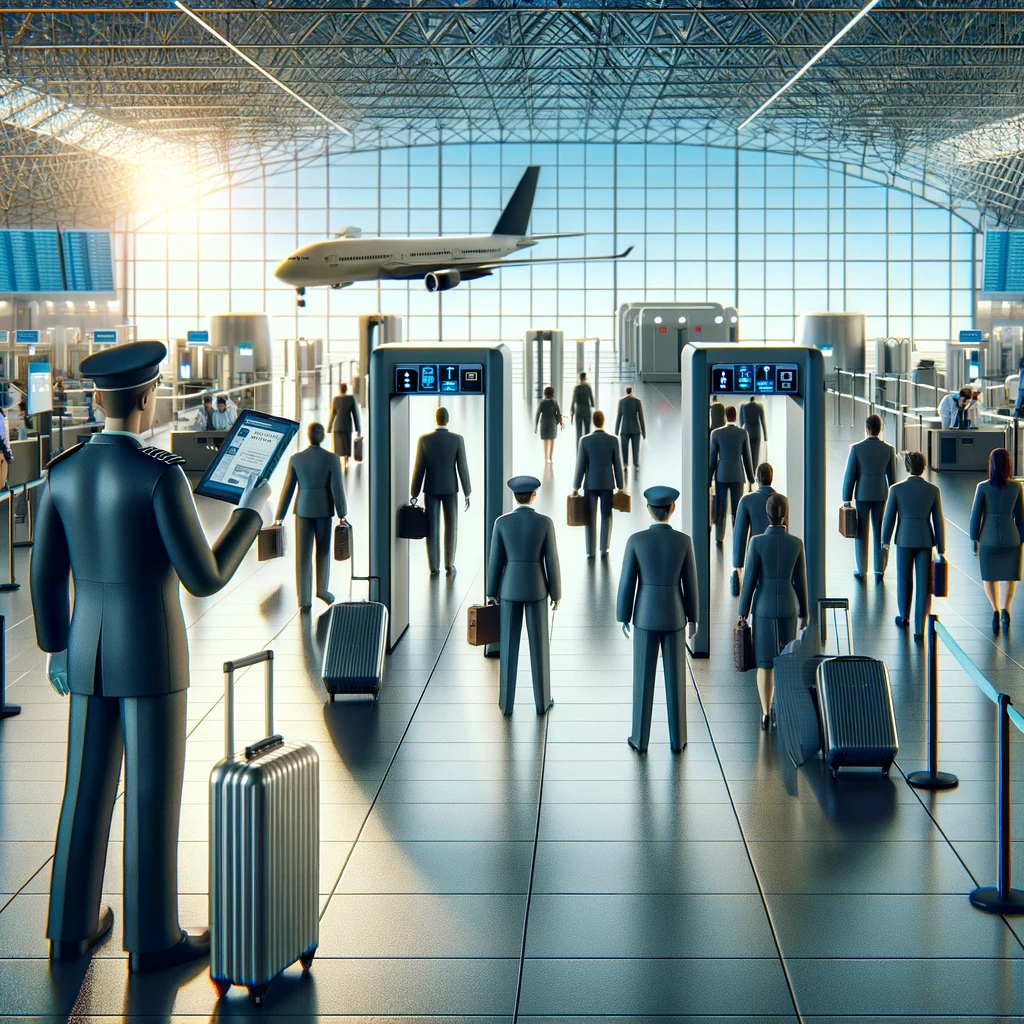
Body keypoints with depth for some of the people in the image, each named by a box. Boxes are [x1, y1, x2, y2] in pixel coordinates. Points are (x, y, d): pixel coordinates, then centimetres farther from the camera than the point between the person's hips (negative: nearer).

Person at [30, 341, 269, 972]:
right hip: (152, 653, -6)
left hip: (90, 653, 6)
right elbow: (204, 579, -17)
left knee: (88, 790, 16)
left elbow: (47, 575, 7)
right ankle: (153, 938, 11)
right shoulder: (160, 475, -18)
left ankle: (73, 926, 24)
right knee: (153, 796, 3)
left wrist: (56, 647, 21)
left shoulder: (63, 473, 1)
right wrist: (251, 514, -3)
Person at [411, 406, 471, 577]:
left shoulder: (424, 439, -7)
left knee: (432, 529, 5)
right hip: (450, 488, 0)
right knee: (451, 528, 11)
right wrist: (467, 494, -1)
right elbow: (463, 468, -8)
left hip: (431, 488, 0)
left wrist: (414, 495, 0)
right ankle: (449, 565, 6)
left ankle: (434, 567, 5)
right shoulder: (457, 439, -8)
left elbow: (419, 469, -6)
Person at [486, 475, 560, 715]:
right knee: (539, 645, 10)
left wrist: (493, 592, 7)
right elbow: (551, 560, -7)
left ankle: (507, 701, 13)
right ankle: (541, 699, 17)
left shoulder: (501, 522, -8)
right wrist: (556, 593, 4)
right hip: (536, 588, -1)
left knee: (509, 645, 9)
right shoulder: (545, 522, -10)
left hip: (510, 587, 1)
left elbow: (495, 560, -5)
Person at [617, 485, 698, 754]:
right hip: (673, 616, 1)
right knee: (675, 678, 11)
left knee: (643, 678, 9)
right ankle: (677, 738, 17)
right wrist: (693, 618, 9)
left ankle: (640, 738, 14)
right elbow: (690, 583, -4)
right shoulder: (683, 541, -10)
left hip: (646, 616, -1)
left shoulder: (636, 540, -12)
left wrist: (623, 618, 4)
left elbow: (627, 582, -8)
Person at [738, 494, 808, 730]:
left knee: (764, 662, 8)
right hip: (787, 608, 1)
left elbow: (749, 581, -11)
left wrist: (742, 614, -2)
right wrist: (804, 614, 11)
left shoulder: (756, 542, -13)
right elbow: (800, 581, 0)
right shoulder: (796, 543, -7)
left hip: (763, 608, -1)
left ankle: (766, 714, 5)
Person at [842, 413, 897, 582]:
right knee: (879, 534, 9)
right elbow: (891, 476, 2)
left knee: (861, 533, 9)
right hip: (881, 495, 2)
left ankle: (862, 571, 14)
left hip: (862, 494, -2)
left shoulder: (856, 448, -12)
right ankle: (879, 571, 10)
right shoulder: (888, 449, -5)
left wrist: (846, 499, -2)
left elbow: (849, 475, -10)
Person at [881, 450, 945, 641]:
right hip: (926, 540, 0)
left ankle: (904, 617, 36)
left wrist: (885, 543, 6)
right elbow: (938, 521, -1)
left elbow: (889, 518, -4)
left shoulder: (896, 489, -7)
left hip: (904, 539, 0)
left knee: (904, 580, 18)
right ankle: (920, 628, -5)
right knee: (923, 584, 1)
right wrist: (941, 549, 5)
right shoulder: (933, 490, -3)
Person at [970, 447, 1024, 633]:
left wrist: (974, 540, 3)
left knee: (989, 576, 15)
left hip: (988, 538, -1)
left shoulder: (983, 487, -10)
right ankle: (1005, 608, -4)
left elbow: (975, 515, -8)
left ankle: (996, 610, -5)